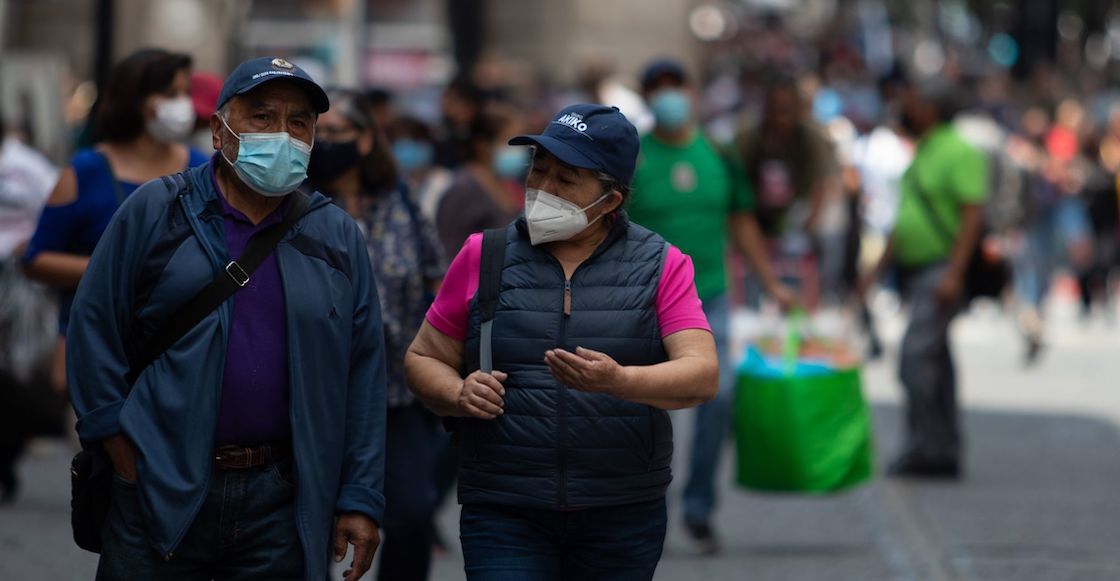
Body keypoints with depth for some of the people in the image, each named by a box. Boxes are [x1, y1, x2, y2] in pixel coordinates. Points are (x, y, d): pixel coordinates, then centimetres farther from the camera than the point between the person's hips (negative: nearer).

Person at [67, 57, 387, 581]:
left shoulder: (337, 237, 10)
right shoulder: (155, 212, 3)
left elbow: (364, 374, 7)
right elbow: (95, 329, 1)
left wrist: (360, 499, 1)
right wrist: (121, 450, -5)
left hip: (284, 500, 2)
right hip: (160, 493, -2)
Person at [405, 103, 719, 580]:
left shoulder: (661, 266, 3)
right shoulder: (484, 256, 6)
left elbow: (702, 376, -8)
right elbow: (423, 360, 12)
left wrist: (618, 380, -28)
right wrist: (460, 395, -11)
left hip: (623, 518, 0)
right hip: (504, 516, 0)